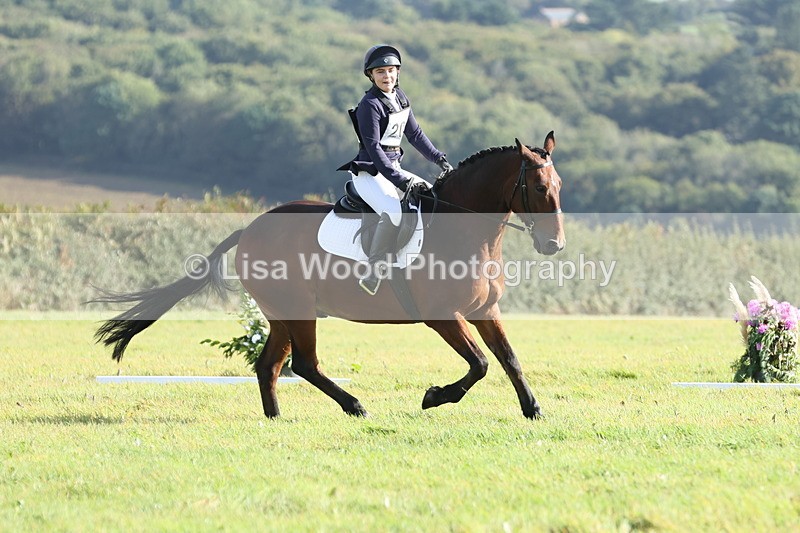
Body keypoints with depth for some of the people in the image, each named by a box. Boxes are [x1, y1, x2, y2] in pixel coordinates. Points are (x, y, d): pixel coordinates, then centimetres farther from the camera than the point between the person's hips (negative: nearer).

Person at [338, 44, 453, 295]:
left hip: (393, 168, 9)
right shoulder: (370, 105, -16)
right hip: (369, 173, -9)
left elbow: (415, 134, 18)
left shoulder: (400, 97, 9)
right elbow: (373, 148, -21)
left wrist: (440, 159, 11)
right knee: (394, 212, -33)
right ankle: (373, 274, -31)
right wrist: (399, 180, -26)